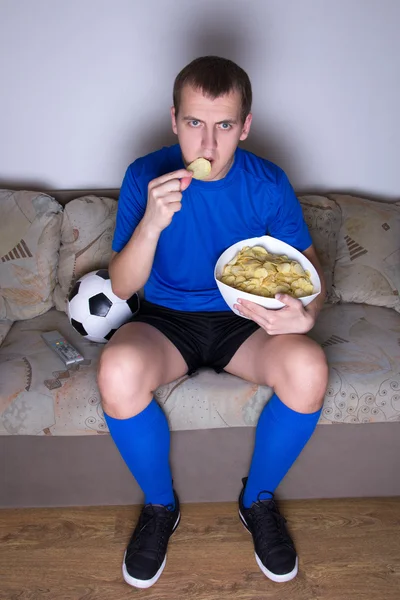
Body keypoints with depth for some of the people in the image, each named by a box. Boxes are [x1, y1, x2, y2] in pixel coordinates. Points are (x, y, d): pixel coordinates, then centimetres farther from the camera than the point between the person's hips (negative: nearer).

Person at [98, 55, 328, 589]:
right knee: (117, 370, -33)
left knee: (308, 368, -30)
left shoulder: (268, 183, -7)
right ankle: (160, 505, -1)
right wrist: (153, 221, -30)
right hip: (166, 318, 0)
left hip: (243, 321, 1)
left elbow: (309, 265, 0)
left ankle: (257, 500, 1)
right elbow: (122, 286, -10)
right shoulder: (145, 176, -9)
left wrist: (306, 313, -25)